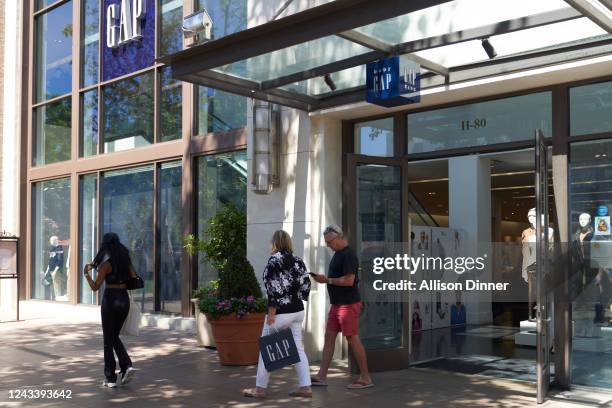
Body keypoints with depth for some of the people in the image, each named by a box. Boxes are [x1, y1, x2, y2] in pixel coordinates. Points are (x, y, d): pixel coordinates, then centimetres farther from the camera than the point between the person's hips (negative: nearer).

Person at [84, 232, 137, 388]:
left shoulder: (106, 263, -11)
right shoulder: (126, 261, 5)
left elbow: (95, 287, -11)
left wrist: (86, 273, 2)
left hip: (110, 300, -5)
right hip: (124, 299, 5)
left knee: (108, 340, 6)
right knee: (115, 336, 20)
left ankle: (110, 378, 10)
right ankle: (127, 366, 2)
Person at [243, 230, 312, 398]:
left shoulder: (274, 260, -12)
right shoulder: (298, 260, 6)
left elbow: (274, 288, -17)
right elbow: (305, 285, 6)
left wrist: (271, 312, -15)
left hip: (281, 313, -7)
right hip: (298, 311, 7)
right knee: (298, 348, 11)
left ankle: (260, 388, 12)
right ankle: (305, 387, 10)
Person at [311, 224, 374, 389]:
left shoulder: (348, 255, -16)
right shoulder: (338, 254, 15)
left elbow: (349, 280, -23)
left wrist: (327, 280, -16)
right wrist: (324, 279, 5)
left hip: (348, 304, -10)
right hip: (337, 303, 10)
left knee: (353, 339, -4)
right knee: (329, 336, 9)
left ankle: (365, 378, 5)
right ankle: (321, 376, 13)